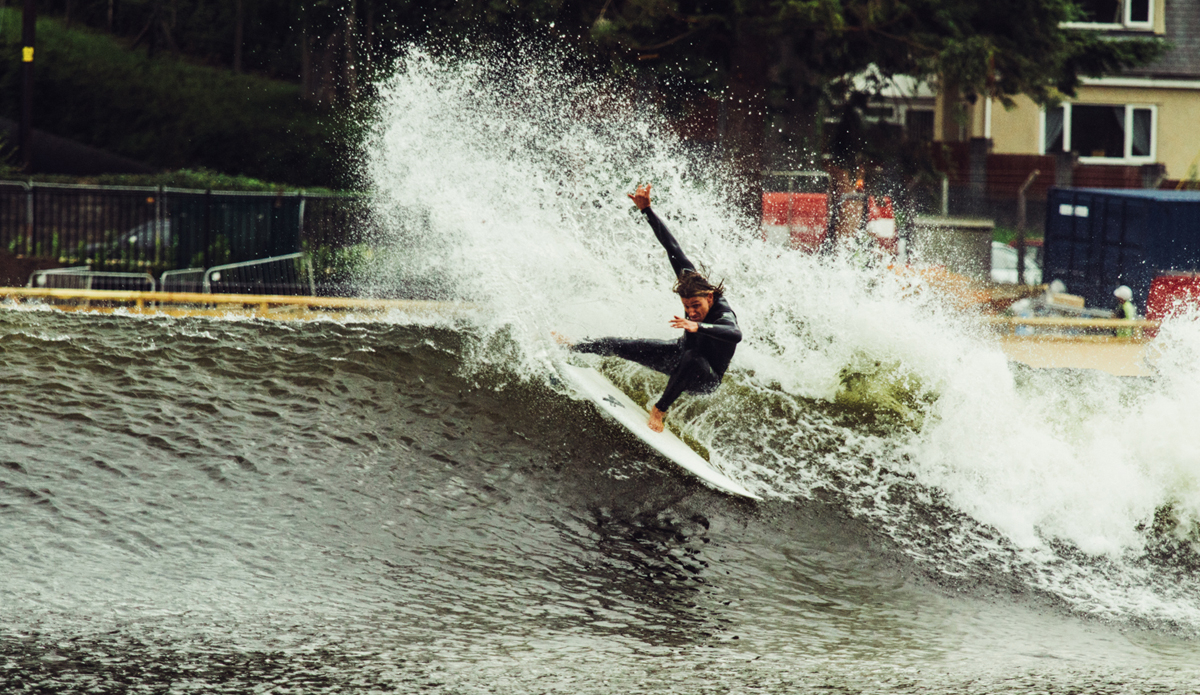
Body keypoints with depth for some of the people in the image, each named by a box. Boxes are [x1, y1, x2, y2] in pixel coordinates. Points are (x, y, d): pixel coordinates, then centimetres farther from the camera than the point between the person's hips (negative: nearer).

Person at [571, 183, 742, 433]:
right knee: (625, 346, 10)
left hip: (705, 380, -7)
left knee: (691, 358, -41)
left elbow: (735, 335, -61)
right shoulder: (693, 284, -20)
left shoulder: (723, 316, -37)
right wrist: (647, 210, -16)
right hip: (680, 356, 7)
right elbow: (673, 249, -15)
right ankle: (571, 347, 35)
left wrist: (698, 326, -72)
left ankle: (659, 410, -24)